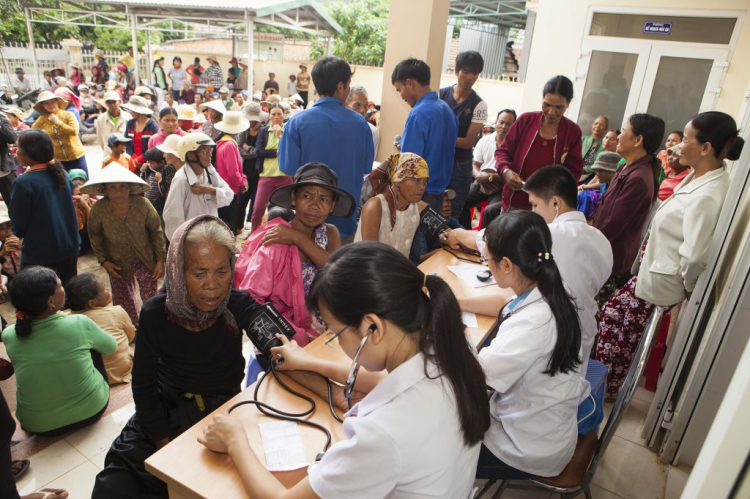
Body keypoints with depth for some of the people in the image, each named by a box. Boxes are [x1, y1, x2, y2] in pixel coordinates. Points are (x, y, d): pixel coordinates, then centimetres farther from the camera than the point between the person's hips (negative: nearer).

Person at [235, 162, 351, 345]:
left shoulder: (330, 234, 1)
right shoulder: (275, 243, -17)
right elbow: (249, 299, -20)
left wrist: (298, 238, -23)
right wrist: (298, 337, -26)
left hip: (318, 329, 6)